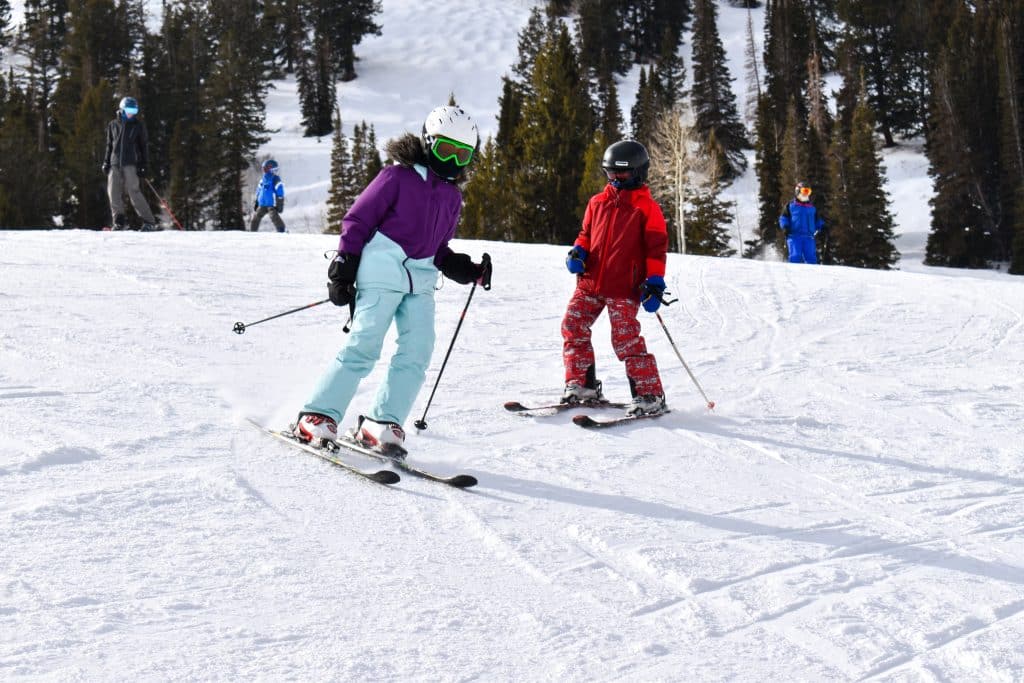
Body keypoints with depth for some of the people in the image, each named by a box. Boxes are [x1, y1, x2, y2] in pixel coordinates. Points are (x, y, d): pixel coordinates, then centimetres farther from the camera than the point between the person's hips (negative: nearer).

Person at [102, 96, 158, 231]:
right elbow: (109, 145, 21)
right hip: (115, 164, 4)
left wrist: (143, 164, -3)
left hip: (130, 164, -4)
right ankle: (118, 222, 6)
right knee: (113, 192, -3)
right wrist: (106, 162, 13)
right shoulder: (113, 125, 14)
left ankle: (149, 222, -10)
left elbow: (144, 146, 6)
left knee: (134, 192, -13)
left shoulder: (138, 125, 6)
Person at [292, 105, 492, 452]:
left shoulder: (452, 197, 18)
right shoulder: (398, 176, -3)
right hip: (383, 271, -7)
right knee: (363, 347, -13)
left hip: (421, 280, 7)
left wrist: (469, 271, 7)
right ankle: (318, 416, -5)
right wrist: (343, 268, -10)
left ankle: (381, 422, -1)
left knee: (417, 353, -7)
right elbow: (357, 219, -4)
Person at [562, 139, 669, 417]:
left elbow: (656, 247, -2)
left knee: (626, 340, -11)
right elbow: (586, 233, 24)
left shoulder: (647, 206, 0)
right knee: (573, 326, -2)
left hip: (625, 287, -6)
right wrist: (578, 252, 2)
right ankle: (582, 385, 10)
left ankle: (650, 396, -2)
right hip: (590, 281, 6)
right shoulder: (598, 202, 15)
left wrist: (655, 282, -11)